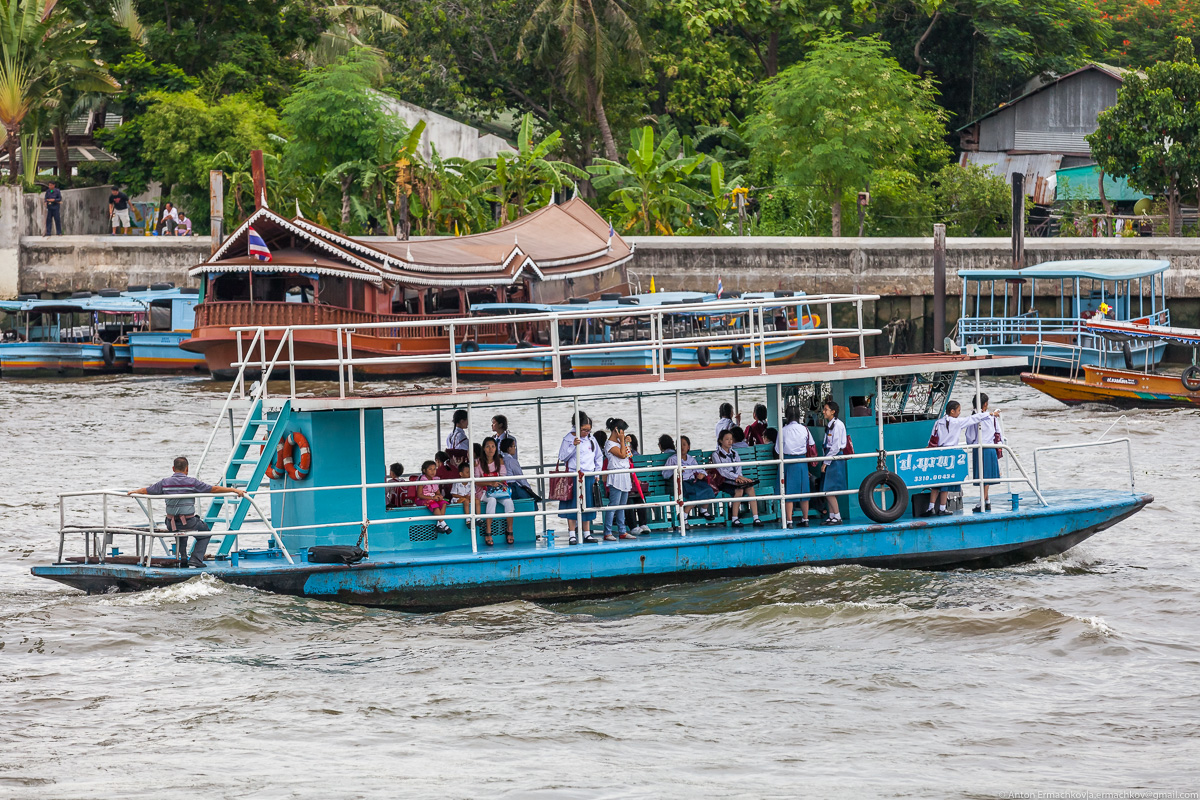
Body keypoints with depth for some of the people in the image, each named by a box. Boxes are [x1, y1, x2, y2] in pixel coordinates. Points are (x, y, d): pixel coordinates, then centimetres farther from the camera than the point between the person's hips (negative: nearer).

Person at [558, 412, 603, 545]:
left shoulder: (591, 439, 9)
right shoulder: (568, 439, -3)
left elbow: (599, 457, 19)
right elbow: (562, 457, -9)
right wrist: (573, 446, -19)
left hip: (589, 477, 4)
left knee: (588, 505, 7)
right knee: (573, 506, -4)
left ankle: (587, 534, 14)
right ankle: (571, 535, -1)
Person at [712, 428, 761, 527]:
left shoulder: (734, 453, 19)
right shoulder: (716, 455, 1)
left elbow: (739, 467, 9)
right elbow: (722, 471, -10)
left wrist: (738, 477, -13)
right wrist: (738, 477, -17)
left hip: (736, 479, 5)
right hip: (724, 482, -5)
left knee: (750, 488, -25)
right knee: (739, 490, -33)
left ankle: (756, 518, -29)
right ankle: (734, 519, -27)